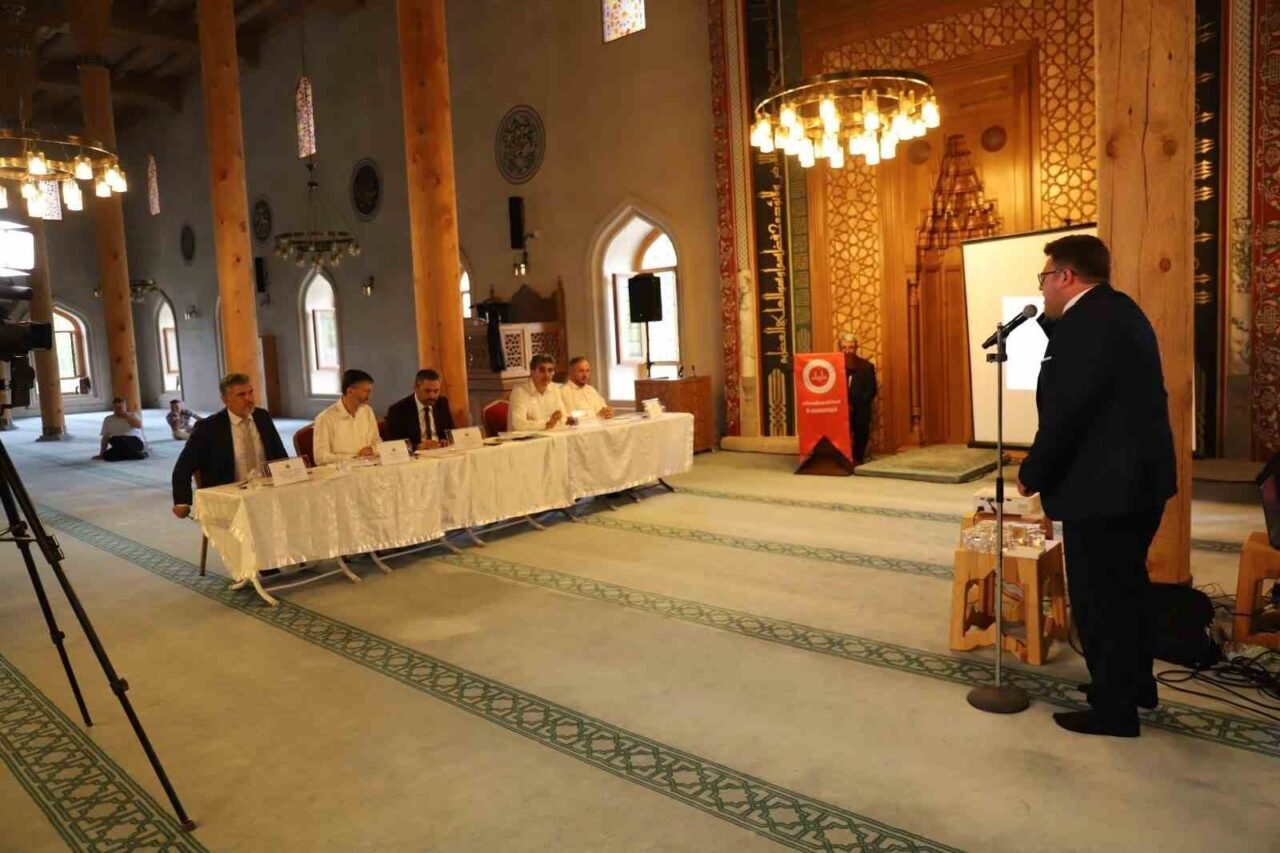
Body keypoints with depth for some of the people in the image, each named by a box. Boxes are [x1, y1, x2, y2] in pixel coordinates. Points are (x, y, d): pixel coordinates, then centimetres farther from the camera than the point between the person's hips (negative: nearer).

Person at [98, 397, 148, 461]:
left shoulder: (133, 415, 11)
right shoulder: (108, 419, 19)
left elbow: (138, 425, -11)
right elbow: (105, 438, 17)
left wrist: (126, 415, -6)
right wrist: (101, 454, 10)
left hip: (135, 441, -4)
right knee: (107, 455, -27)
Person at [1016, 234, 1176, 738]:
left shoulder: (1086, 321, -21)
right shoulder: (1117, 310, 12)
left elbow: (1065, 411, -24)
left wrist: (1032, 474, -12)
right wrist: (1051, 321, 8)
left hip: (1104, 486, -11)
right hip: (1138, 476, 11)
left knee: (1099, 598, 2)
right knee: (1125, 588, 22)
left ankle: (1114, 710, 16)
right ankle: (1134, 684, 38)